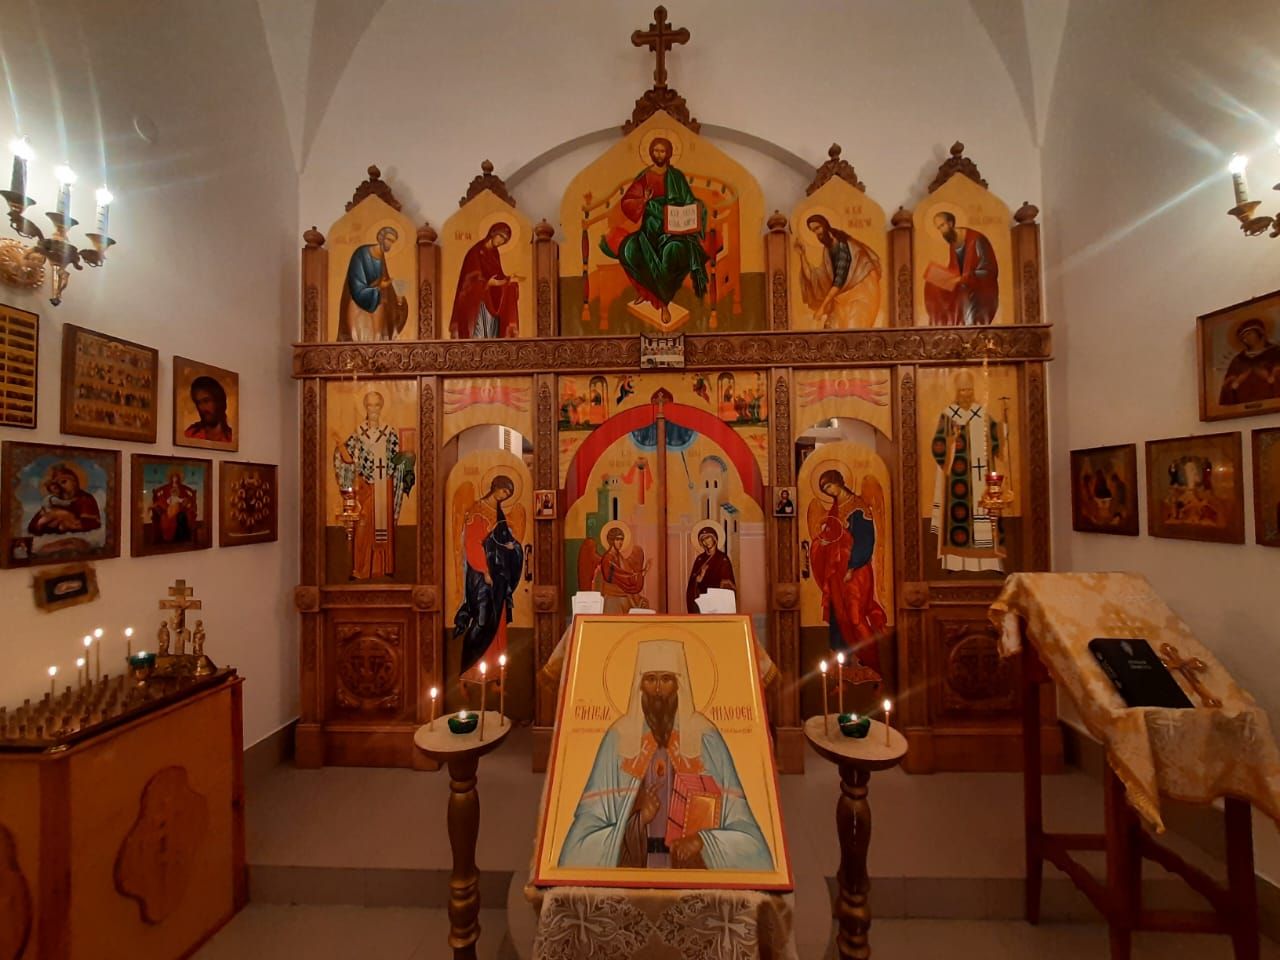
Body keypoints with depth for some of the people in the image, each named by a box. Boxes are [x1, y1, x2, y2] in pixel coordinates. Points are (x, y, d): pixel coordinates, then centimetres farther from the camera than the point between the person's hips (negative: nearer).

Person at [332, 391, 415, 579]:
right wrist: (341, 447, -15)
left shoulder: (390, 432, 6)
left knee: (385, 523, 5)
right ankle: (362, 569, 3)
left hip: (384, 486, 1)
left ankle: (384, 567, 14)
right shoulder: (358, 432, 5)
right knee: (364, 525, -3)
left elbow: (396, 457, 8)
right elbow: (349, 457, 4)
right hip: (365, 485, -1)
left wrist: (404, 458, -11)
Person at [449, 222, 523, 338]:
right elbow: (472, 279, -15)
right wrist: (488, 283, -30)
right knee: (479, 335, -11)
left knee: (493, 334, 4)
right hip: (477, 301, -7)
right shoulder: (476, 251, -8)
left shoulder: (494, 253, 15)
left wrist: (509, 279, 2)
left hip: (493, 301, 8)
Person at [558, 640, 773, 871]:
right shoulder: (617, 740, -5)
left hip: (693, 866, 0)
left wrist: (703, 840, -16)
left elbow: (747, 837, -2)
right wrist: (637, 819, -15)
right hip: (633, 864, 0)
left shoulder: (707, 740, -5)